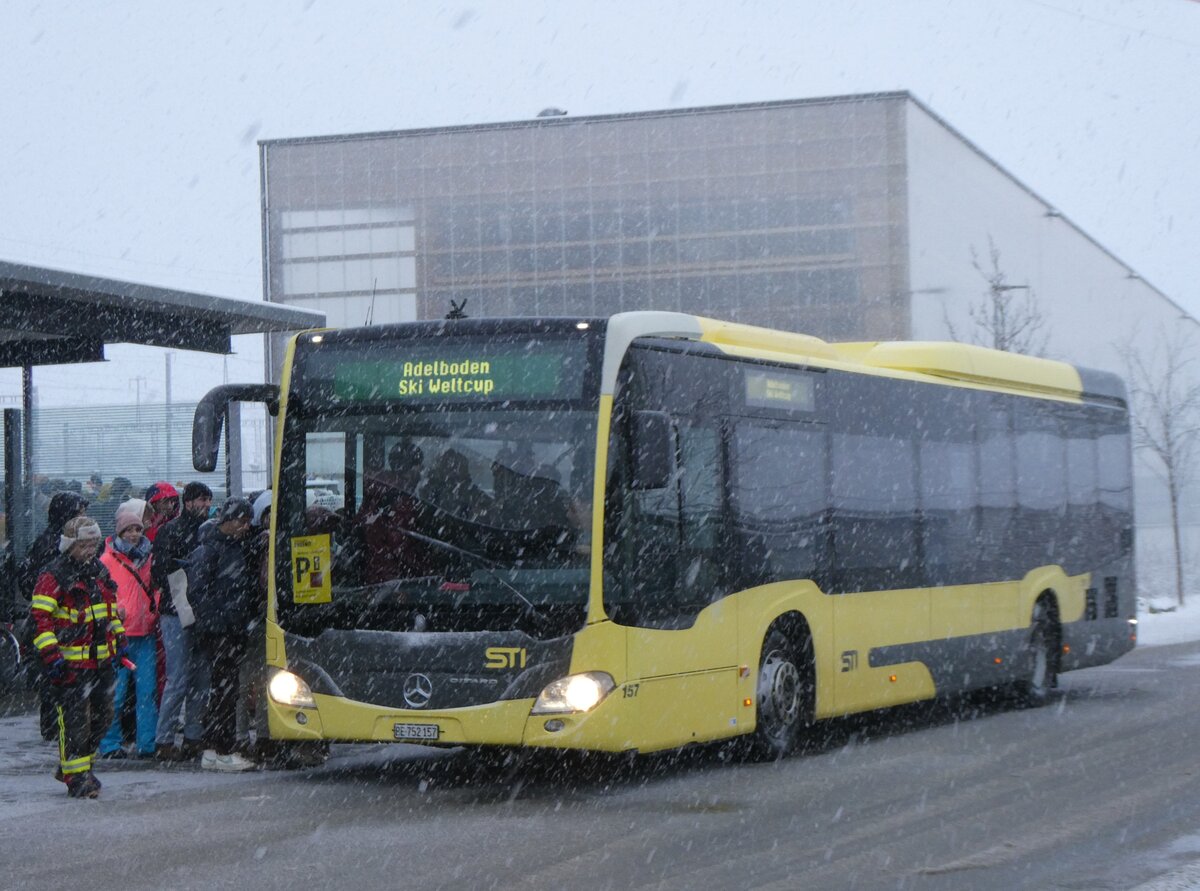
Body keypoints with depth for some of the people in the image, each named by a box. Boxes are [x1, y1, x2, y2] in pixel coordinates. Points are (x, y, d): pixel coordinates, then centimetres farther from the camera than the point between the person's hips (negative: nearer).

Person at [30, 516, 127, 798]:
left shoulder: (99, 571, 13)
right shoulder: (53, 577, -11)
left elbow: (111, 608, 26)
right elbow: (40, 617, -14)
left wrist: (120, 639, 21)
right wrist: (51, 655, -20)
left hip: (101, 660, 8)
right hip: (69, 662, -8)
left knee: (102, 714, 12)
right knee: (74, 719, -7)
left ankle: (76, 764, 28)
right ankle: (76, 777, 1)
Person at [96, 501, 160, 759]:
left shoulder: (149, 557, 12)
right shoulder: (107, 561, 0)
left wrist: (155, 612, 6)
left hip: (146, 633, 4)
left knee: (147, 690, 1)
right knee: (115, 692, -2)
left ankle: (148, 744, 5)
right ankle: (110, 744, 7)